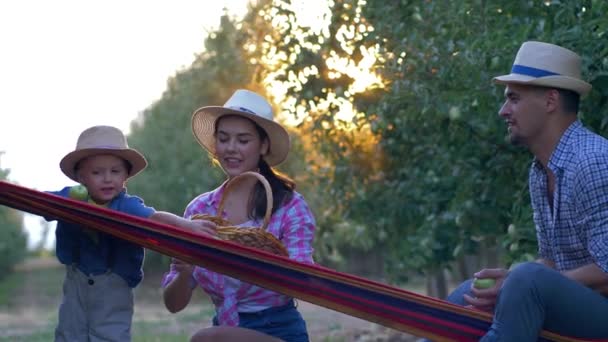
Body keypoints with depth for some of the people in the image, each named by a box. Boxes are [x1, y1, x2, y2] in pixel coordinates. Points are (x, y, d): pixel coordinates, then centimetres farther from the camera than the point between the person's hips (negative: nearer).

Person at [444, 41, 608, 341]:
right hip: (573, 302, 10)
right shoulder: (540, 173, 10)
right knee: (467, 295, 9)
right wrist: (505, 288, -5)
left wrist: (518, 283, -20)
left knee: (529, 279, -32)